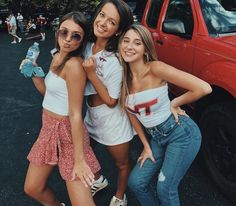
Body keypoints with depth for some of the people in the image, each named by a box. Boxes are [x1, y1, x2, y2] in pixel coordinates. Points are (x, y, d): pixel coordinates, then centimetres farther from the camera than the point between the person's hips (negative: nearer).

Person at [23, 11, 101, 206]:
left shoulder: (74, 64, -23)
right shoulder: (57, 57, 5)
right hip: (49, 128, 9)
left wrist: (79, 159, -21)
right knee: (32, 188, 21)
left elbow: (76, 114, -24)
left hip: (68, 132, -8)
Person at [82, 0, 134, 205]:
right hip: (91, 117, 7)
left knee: (122, 164, 18)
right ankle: (98, 181, 53)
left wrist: (91, 74, -28)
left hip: (113, 123, -7)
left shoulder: (116, 62, -27)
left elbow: (111, 101, -22)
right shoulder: (87, 46, -7)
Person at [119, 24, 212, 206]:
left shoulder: (155, 69, -22)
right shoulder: (123, 76, -3)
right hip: (155, 137, 6)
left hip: (181, 133, -6)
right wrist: (146, 146, 8)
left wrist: (174, 103, -12)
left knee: (165, 188, -1)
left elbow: (204, 88, -26)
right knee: (136, 183, 10)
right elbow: (132, 114, 7)